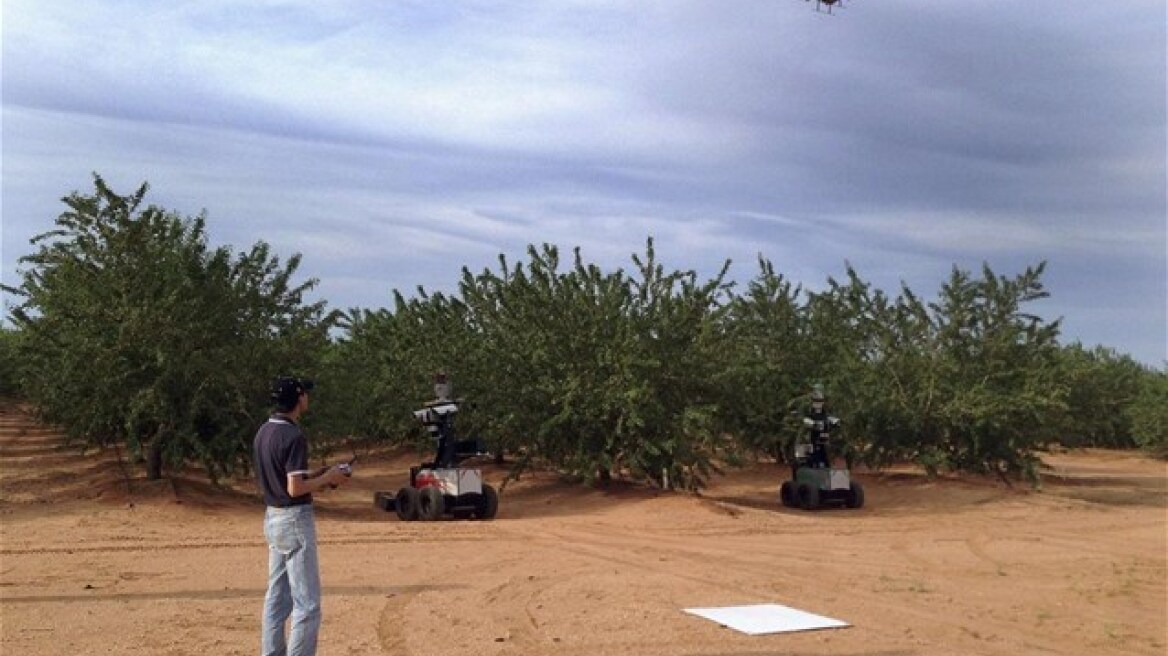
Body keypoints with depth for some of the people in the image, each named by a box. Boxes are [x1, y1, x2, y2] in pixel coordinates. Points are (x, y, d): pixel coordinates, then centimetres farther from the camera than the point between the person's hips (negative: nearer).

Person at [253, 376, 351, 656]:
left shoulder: (263, 432, 8)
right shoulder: (294, 436, -20)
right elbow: (295, 488, -23)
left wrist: (318, 475, 13)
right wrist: (328, 478, -9)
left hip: (272, 517, 9)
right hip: (294, 520, -9)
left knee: (277, 597, 16)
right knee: (307, 603, -4)